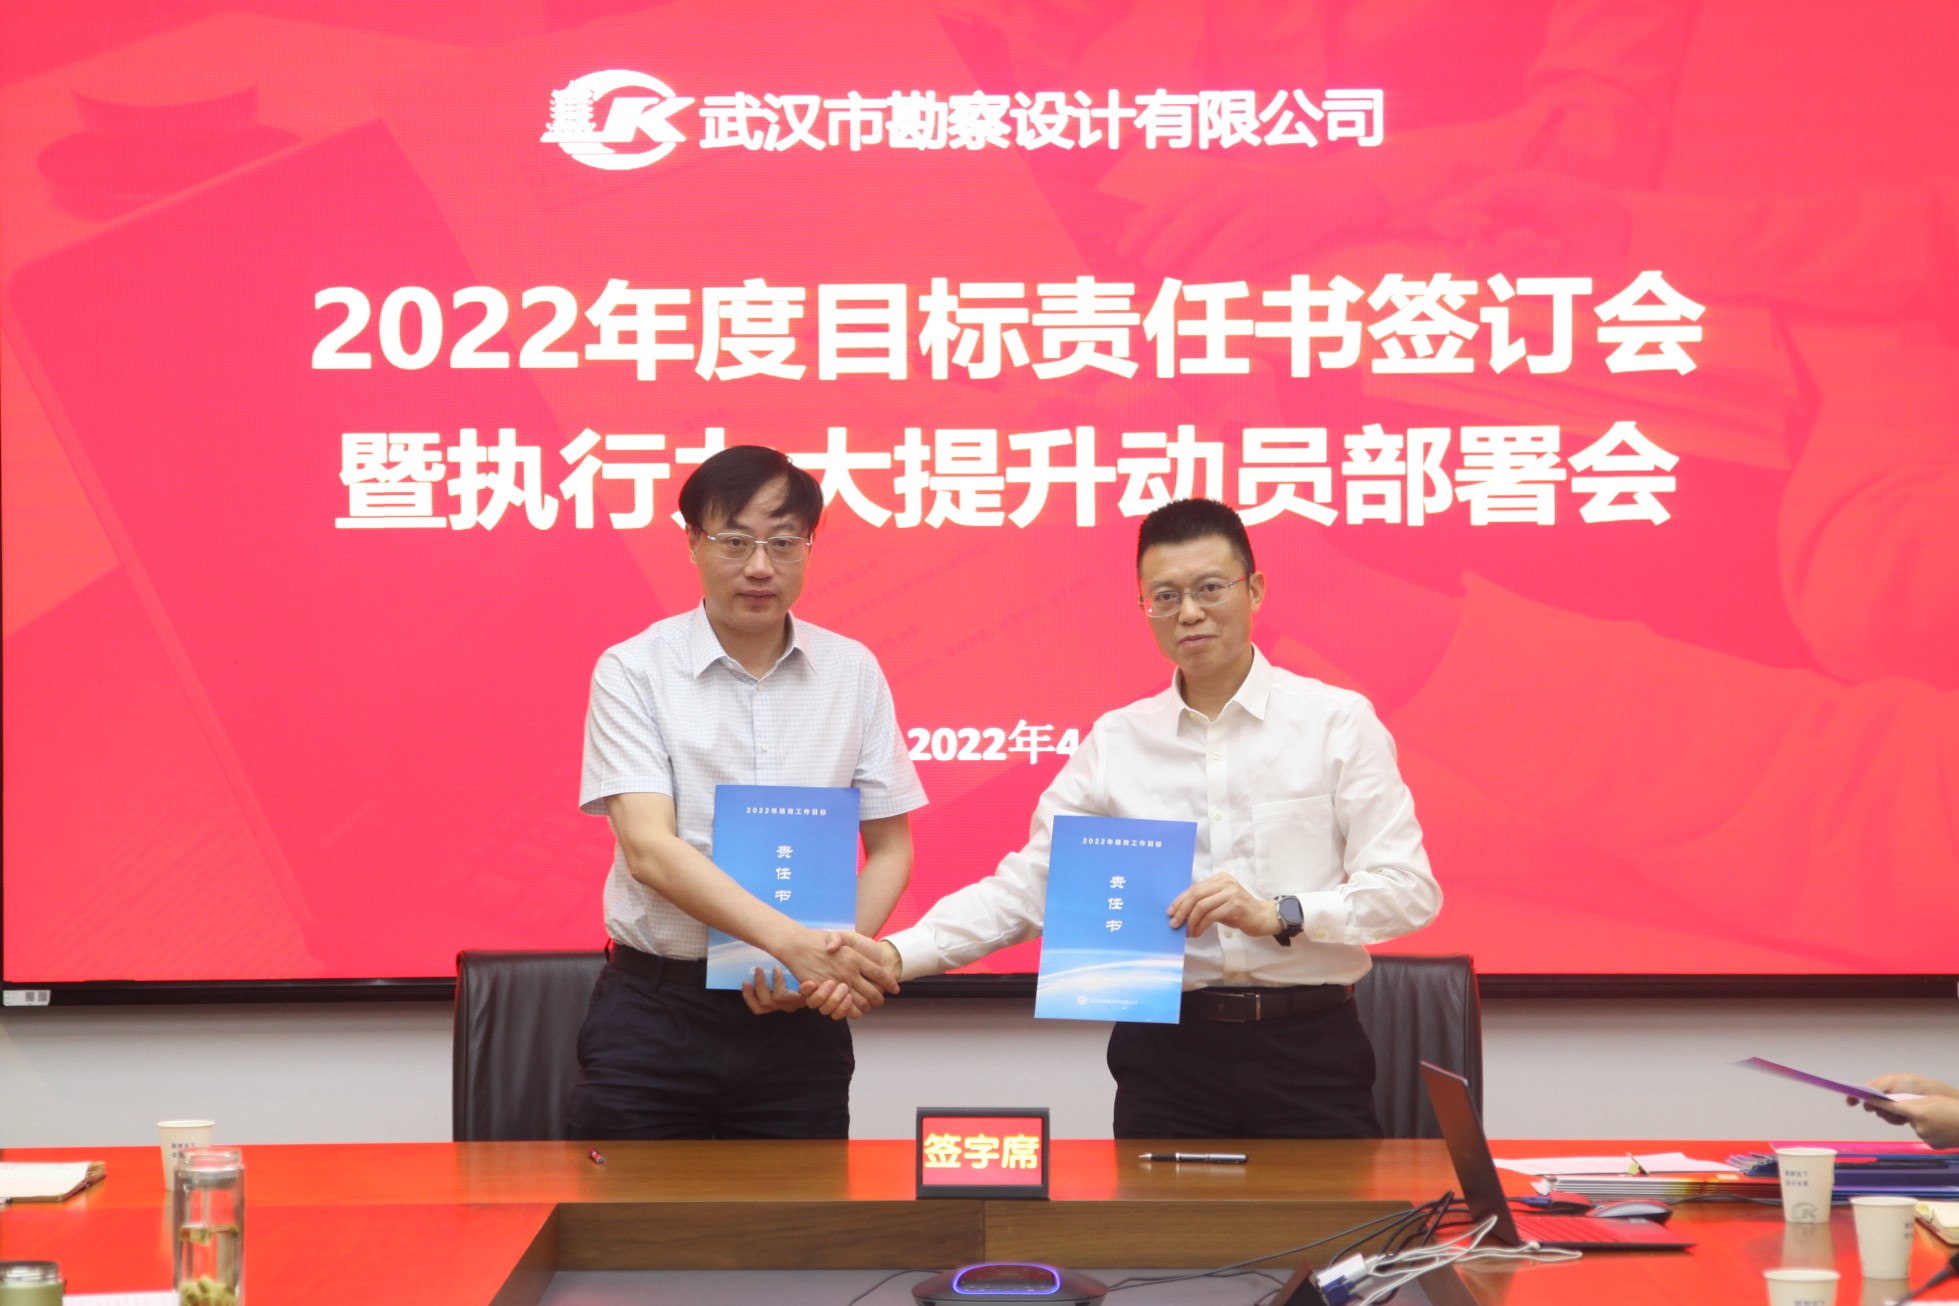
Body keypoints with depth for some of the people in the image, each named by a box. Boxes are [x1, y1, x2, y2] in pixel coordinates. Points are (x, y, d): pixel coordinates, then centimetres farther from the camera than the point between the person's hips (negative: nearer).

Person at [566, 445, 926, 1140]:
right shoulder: (632, 672, -4)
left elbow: (890, 847, 8)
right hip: (654, 1014, -2)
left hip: (800, 1022, 2)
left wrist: (836, 960, -11)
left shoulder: (853, 672, 5)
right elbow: (649, 850, -15)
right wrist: (794, 943, -26)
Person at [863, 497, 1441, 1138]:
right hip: (1167, 1057, 2)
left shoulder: (1337, 720, 1)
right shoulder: (1116, 742, 8)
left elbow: (1408, 888, -4)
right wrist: (896, 955, -9)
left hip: (1309, 1049, -2)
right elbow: (1027, 885, 4)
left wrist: (1277, 915, -19)